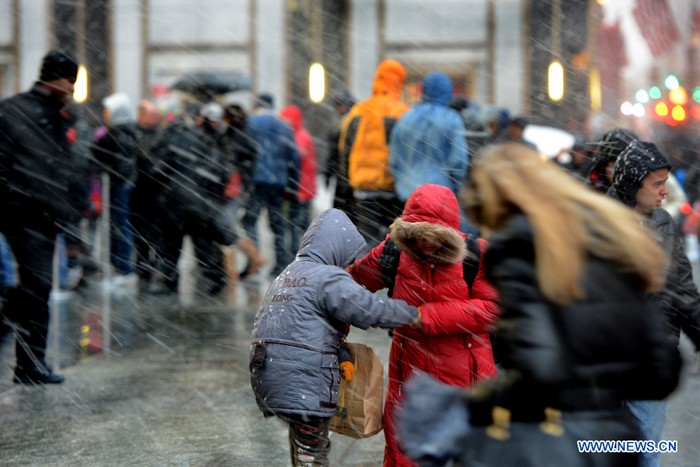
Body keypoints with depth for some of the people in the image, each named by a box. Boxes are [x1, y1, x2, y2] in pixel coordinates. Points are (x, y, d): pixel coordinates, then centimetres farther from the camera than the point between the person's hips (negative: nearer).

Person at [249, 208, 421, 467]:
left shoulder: (288, 274, 21)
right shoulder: (328, 278, -9)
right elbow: (369, 309, -17)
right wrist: (412, 314, -5)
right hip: (302, 385, -9)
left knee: (302, 441, 21)